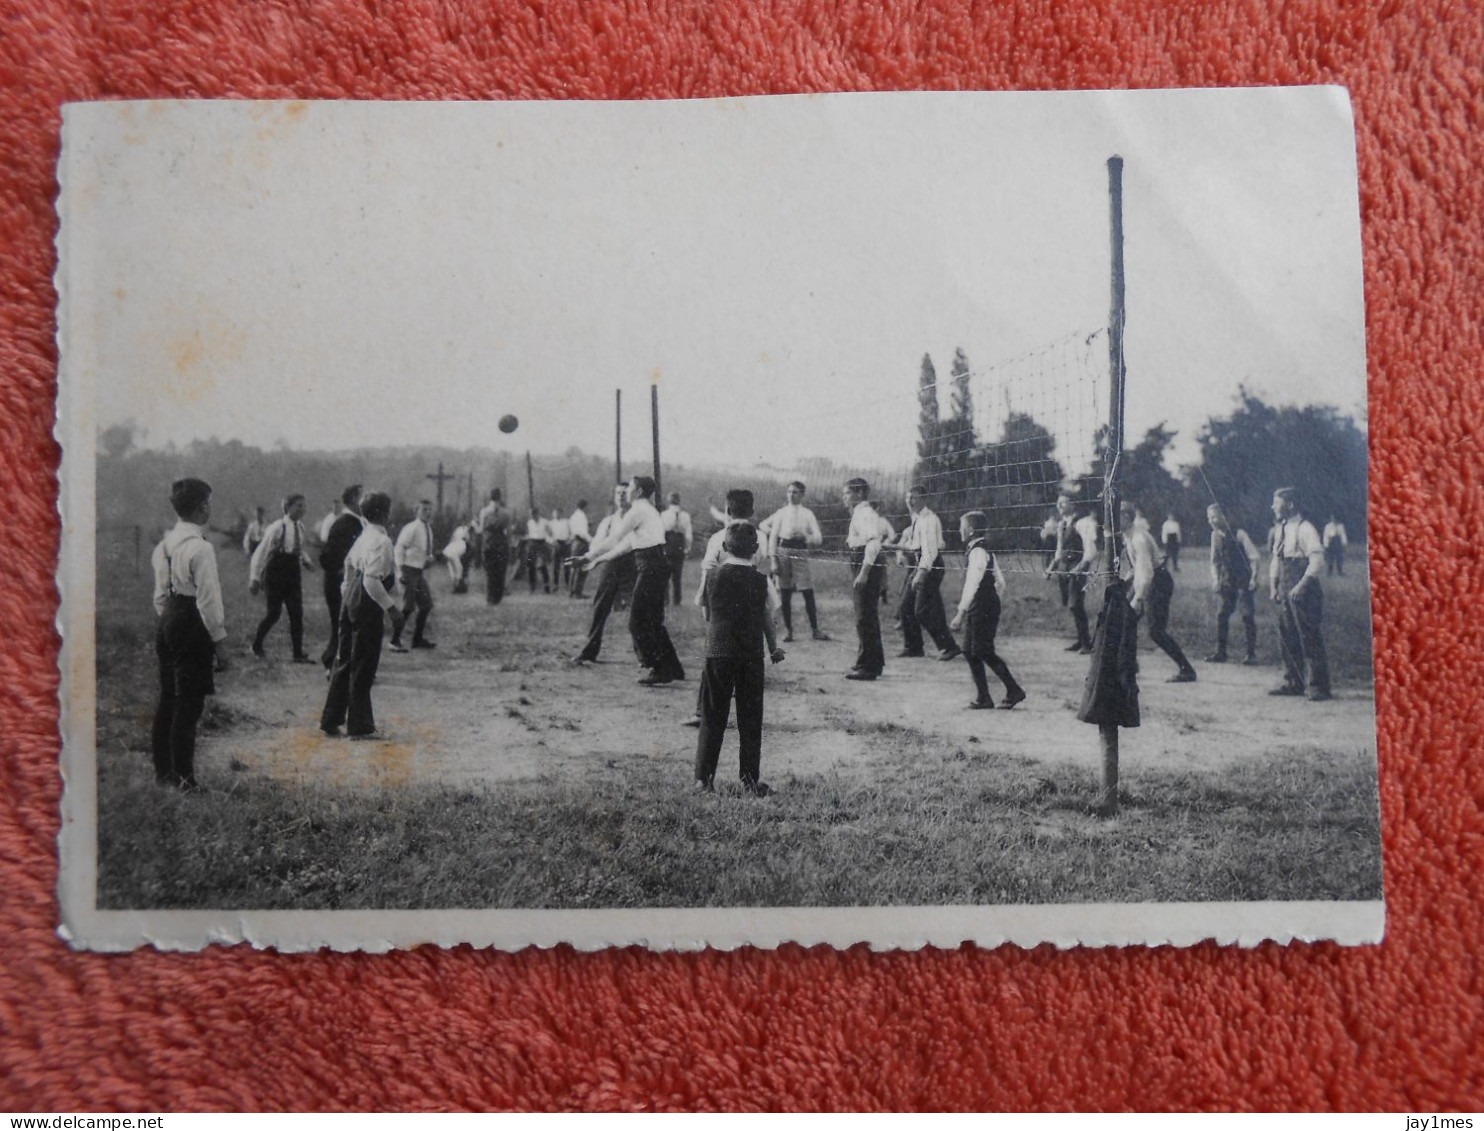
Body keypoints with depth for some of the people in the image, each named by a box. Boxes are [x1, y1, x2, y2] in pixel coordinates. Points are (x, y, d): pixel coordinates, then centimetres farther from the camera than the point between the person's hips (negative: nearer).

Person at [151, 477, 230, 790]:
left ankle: (163, 770, 27)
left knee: (168, 699, 17)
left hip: (167, 623, 9)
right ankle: (182, 778, 4)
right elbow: (208, 599, -18)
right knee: (189, 705, -2)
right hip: (192, 627, -9)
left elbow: (161, 593, 14)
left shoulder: (165, 544, 8)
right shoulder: (200, 548, -18)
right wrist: (219, 641, -13)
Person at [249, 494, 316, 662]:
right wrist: (255, 578, -11)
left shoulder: (300, 526, 3)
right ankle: (256, 645, 24)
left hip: (294, 573, 6)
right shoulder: (277, 527, -16)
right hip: (277, 573, -6)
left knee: (297, 613, 3)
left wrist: (306, 560, -2)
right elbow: (261, 552, -11)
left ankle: (298, 653, 7)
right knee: (274, 612, 0)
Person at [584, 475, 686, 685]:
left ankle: (659, 670, 1)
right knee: (652, 621, 15)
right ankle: (672, 668, 19)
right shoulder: (647, 510, 19)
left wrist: (590, 556, -3)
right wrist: (598, 559, 22)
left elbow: (613, 540, -12)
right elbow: (626, 544, 22)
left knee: (638, 622, -3)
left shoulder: (639, 511, -11)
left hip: (650, 567, -9)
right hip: (656, 566, 9)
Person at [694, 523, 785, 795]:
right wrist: (774, 647, 18)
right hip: (751, 655, -1)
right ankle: (750, 780, 8)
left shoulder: (713, 576, 0)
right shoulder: (759, 580, -4)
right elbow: (766, 616, 5)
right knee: (750, 719, 6)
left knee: (712, 718, 7)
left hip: (716, 653, 1)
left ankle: (703, 777, 6)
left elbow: (708, 615, 8)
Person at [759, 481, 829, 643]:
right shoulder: (781, 512, 8)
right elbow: (773, 537, 6)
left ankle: (814, 629, 3)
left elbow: (819, 539, 3)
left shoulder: (807, 514, 7)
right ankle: (787, 630, 11)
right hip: (783, 551, 1)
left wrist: (805, 536, -17)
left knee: (808, 593, -6)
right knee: (785, 594, 2)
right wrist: (773, 559, -3)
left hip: (800, 552, -1)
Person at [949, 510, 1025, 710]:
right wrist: (995, 605, 24)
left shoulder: (978, 552, -16)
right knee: (971, 651, 10)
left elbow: (972, 585, -22)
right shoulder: (986, 552, 14)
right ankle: (983, 697, 13)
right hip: (984, 610, 10)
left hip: (982, 611, -10)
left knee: (985, 653, -6)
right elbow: (1000, 583, 18)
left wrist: (960, 614, -24)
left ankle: (1014, 691, 0)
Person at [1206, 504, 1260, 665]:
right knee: (1221, 614, 1)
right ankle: (1220, 652, 7)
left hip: (1243, 580, -5)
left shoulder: (1238, 534, -13)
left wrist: (1254, 577, -15)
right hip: (1226, 579, 5)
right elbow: (1214, 560, 12)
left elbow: (1254, 557, -10)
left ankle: (1251, 653, 5)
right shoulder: (1215, 535, 3)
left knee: (1248, 615, -3)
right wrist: (1215, 579, 2)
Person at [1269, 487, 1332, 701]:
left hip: (1304, 593, -8)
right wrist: (1273, 587, 11)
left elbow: (1317, 561, -18)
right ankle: (1293, 683, 21)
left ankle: (1318, 687, -1)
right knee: (1287, 636, 11)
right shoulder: (1280, 529, 14)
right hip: (1286, 592, 8)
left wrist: (1301, 586, -23)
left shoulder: (1305, 529, -12)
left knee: (1310, 638, -6)